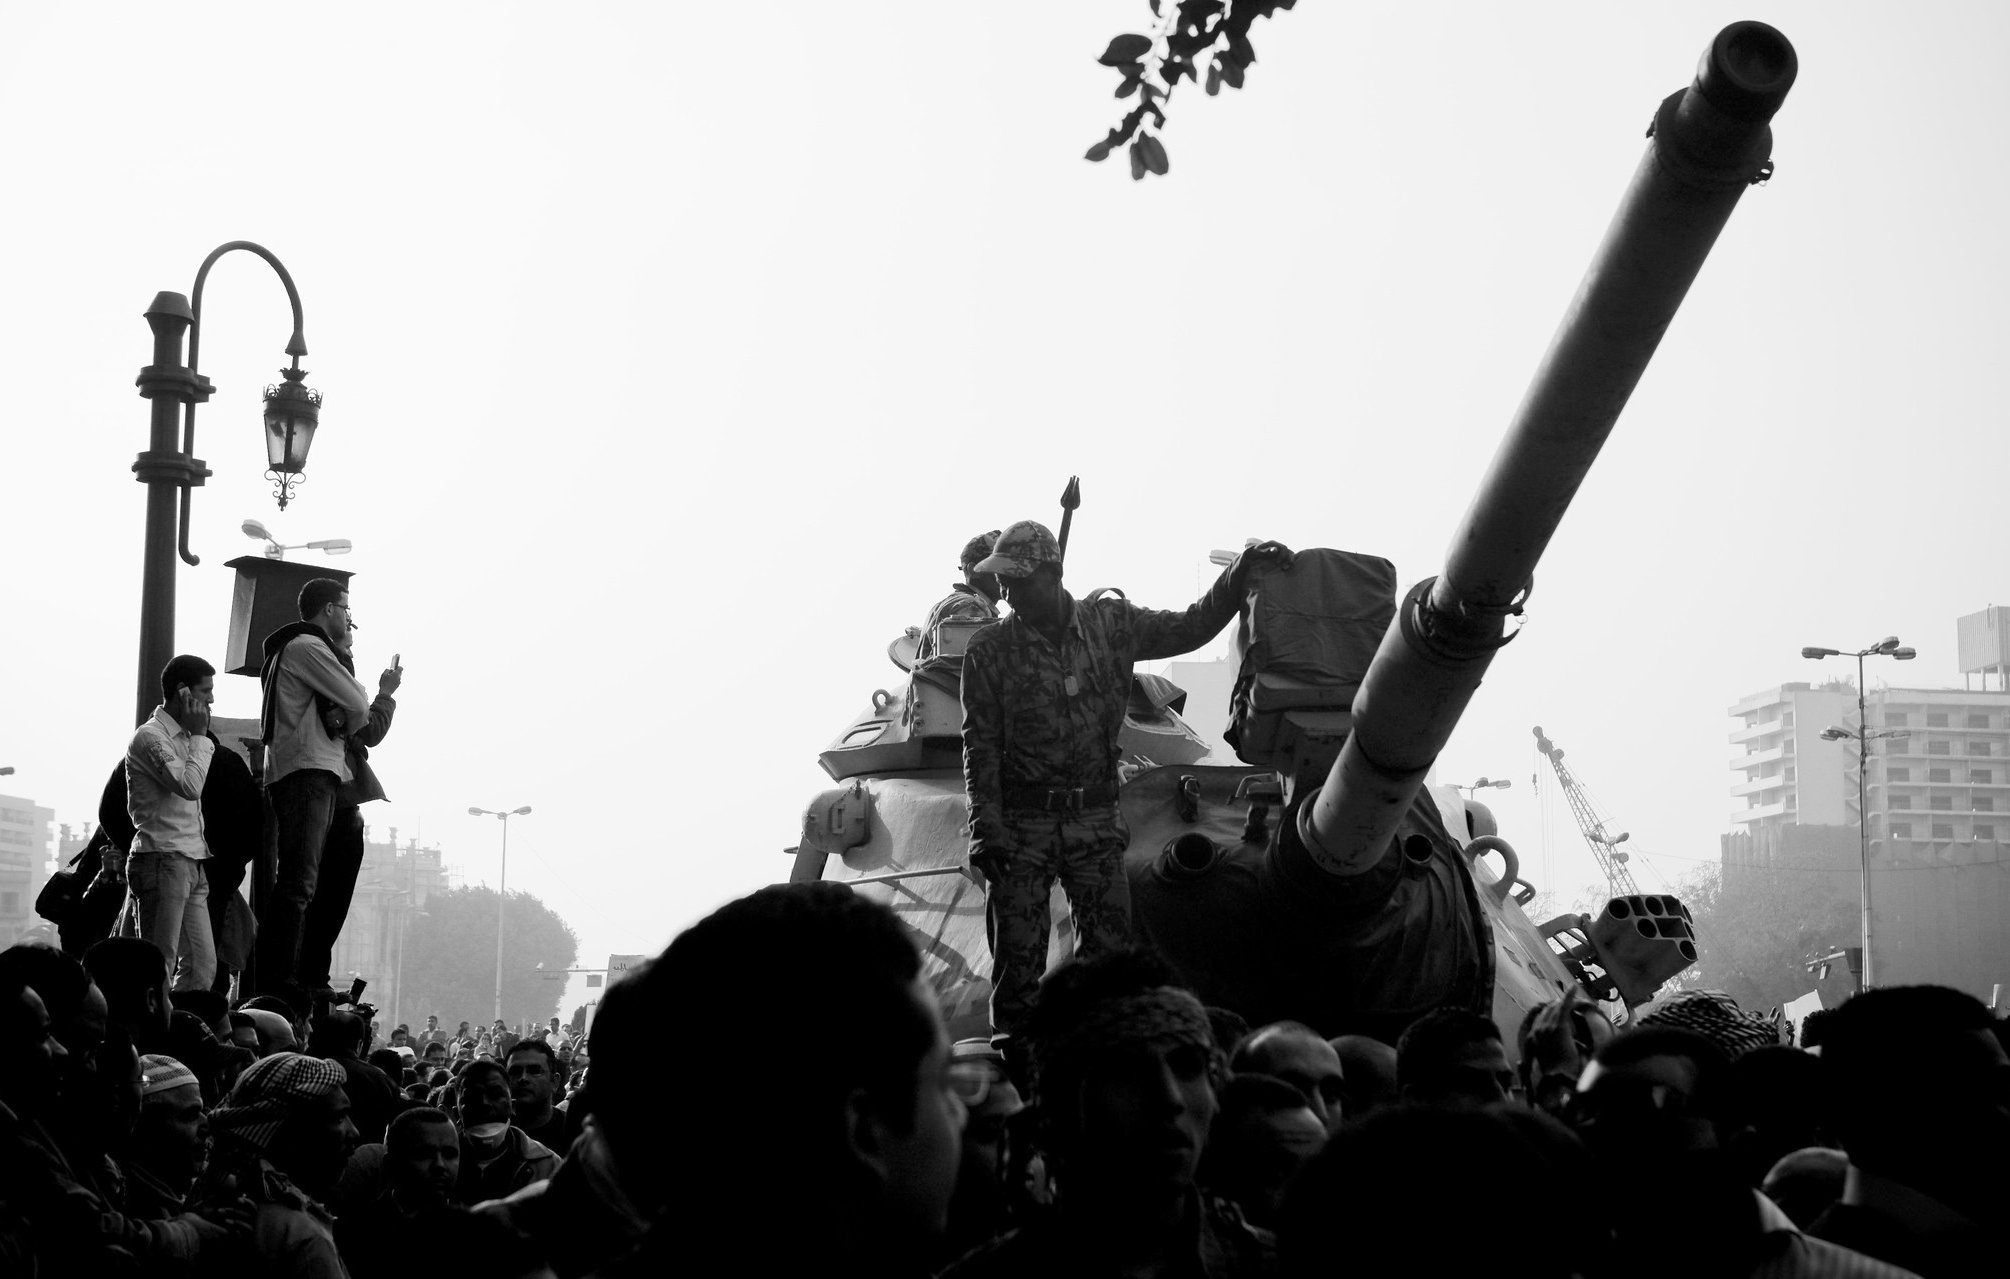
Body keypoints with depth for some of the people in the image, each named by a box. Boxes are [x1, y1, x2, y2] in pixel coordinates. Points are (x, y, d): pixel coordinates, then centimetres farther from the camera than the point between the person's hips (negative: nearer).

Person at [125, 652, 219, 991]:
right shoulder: (150, 736, -8)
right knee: (159, 967, -11)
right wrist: (200, 735, -10)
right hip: (163, 859, -9)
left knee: (203, 967, 3)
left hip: (192, 864, 9)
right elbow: (189, 786, -19)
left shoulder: (184, 737, 20)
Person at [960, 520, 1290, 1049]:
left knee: (1109, 948, -1)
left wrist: (1240, 573, 2)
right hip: (1021, 823, -2)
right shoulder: (989, 651, -2)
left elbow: (1190, 628, 13)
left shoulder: (1111, 624, 4)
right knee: (1018, 960, -2)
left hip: (1096, 820, 2)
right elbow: (980, 747, -3)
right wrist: (986, 831, -11)